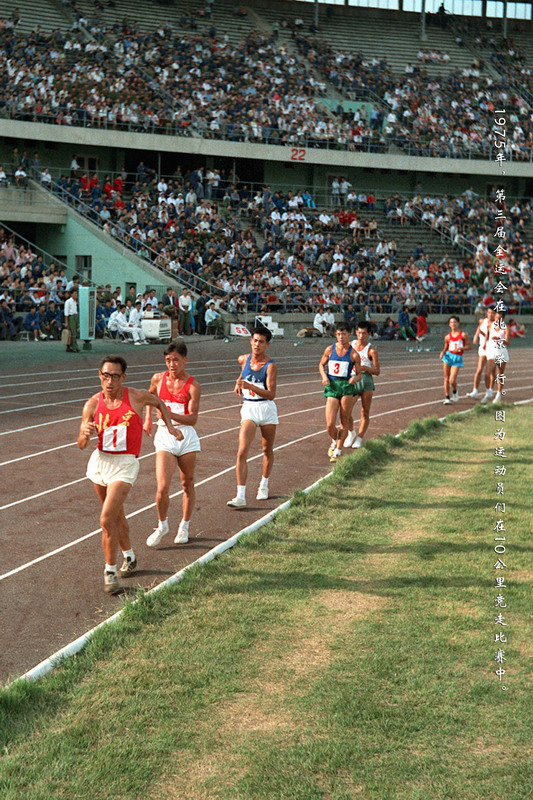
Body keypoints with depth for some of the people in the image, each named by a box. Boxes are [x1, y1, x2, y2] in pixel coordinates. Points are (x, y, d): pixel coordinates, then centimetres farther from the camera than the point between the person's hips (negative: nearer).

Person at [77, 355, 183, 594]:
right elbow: (81, 445, -3)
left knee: (107, 520, -14)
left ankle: (110, 572, -1)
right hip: (99, 461, 4)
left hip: (125, 464, -4)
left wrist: (170, 427, 8)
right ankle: (129, 556, 41)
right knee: (116, 514, 20)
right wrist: (86, 433, -24)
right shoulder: (93, 404, -5)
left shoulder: (137, 397, -10)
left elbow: (159, 403, 14)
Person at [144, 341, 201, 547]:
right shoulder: (158, 379, 1)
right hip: (164, 437, 1)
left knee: (187, 484, 11)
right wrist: (148, 418, 20)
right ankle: (162, 525, 14)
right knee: (162, 488, -10)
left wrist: (170, 414, -28)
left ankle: (184, 526, 30)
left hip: (186, 437, -1)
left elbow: (193, 418, -14)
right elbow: (149, 396, 25)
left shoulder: (192, 386, -8)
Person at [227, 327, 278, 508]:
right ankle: (240, 496, -18)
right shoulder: (243, 360, 1)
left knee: (267, 450, 14)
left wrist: (250, 386, -34)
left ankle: (264, 486, 38)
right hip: (249, 409, 2)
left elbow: (271, 394, -23)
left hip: (267, 408, -2)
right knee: (242, 452, -13)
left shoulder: (270, 366, -13)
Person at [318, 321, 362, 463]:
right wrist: (324, 376, -1)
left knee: (344, 421, 0)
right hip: (331, 386, 1)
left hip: (347, 386, -1)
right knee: (330, 424, -5)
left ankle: (338, 450, 13)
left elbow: (359, 373, 5)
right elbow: (321, 365, 18)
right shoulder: (330, 349, 5)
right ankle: (335, 441, 27)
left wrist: (355, 378, -18)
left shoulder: (353, 354, -1)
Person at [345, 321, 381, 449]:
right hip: (352, 380, 2)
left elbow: (377, 371, -3)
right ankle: (351, 433, 12)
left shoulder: (371, 350, -3)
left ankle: (359, 438, 15)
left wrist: (365, 368, -19)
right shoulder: (350, 345, 8)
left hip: (366, 380, -2)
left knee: (365, 413, 3)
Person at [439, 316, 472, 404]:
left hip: (457, 358, -3)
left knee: (452, 380, -12)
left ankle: (455, 392, 20)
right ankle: (447, 397, 13)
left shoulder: (463, 335, -3)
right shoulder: (447, 336, 6)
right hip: (448, 356, 3)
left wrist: (460, 348, -15)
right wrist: (442, 352, -6)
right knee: (446, 378, 2)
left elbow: (469, 346, -2)